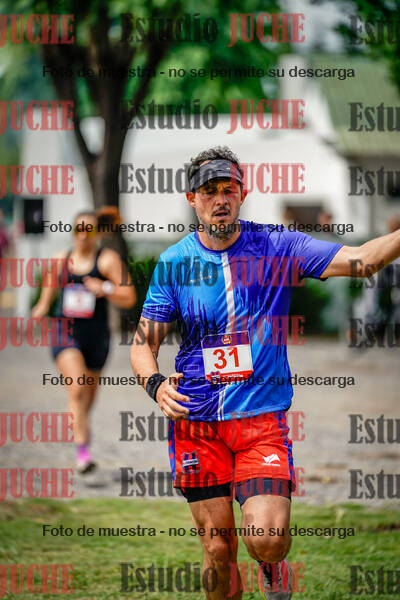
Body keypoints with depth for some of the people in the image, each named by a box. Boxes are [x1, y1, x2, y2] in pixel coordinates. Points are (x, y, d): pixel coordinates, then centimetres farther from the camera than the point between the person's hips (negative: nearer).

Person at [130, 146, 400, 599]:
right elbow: (143, 343, 7)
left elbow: (361, 258, -10)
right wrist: (155, 384, -13)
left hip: (262, 418, -1)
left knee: (266, 539, -17)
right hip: (196, 422, 1)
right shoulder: (173, 262, 5)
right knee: (217, 550, 2)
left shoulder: (277, 247, 1)